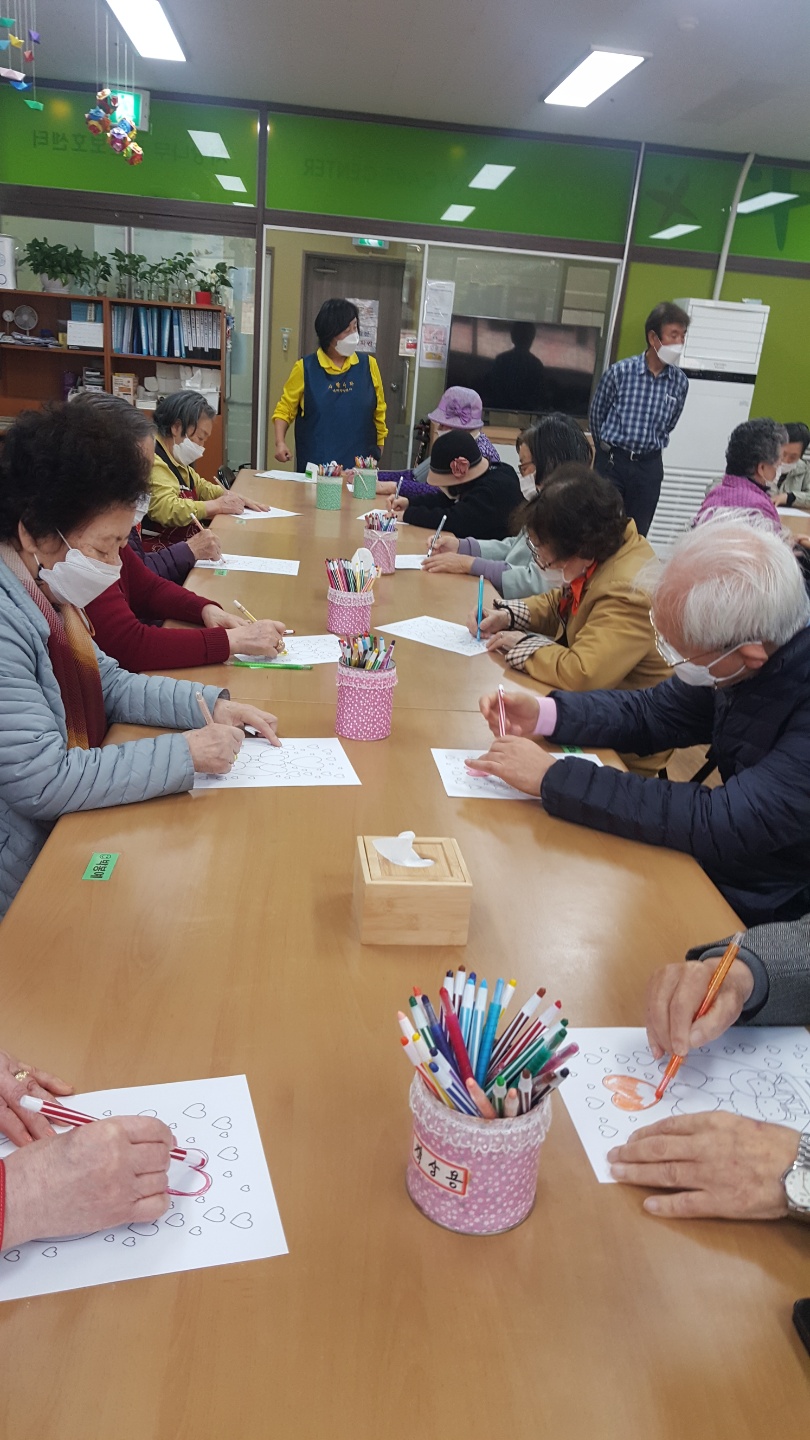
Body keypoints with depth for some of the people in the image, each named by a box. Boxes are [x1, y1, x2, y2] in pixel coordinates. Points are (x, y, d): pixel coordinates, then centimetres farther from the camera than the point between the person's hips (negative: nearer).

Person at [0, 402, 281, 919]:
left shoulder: (45, 590, 2)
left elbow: (108, 682, 12)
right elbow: (43, 783, -29)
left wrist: (213, 704, -2)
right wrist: (185, 754, -24)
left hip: (67, 833, 8)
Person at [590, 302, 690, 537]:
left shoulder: (680, 382, -1)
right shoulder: (620, 371, -9)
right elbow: (597, 414, 4)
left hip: (649, 466, 3)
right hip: (612, 461, -2)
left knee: (637, 534, 8)